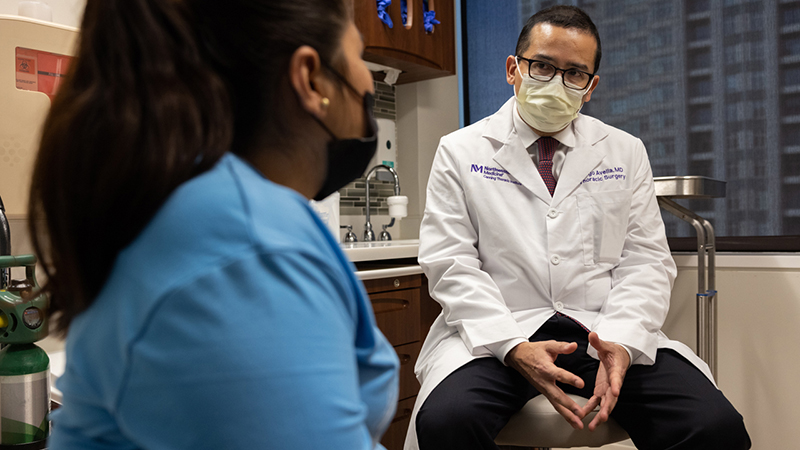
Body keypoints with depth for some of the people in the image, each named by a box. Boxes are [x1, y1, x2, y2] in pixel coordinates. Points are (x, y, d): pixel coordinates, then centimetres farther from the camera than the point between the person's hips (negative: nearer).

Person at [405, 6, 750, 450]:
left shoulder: (627, 153, 14)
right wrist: (514, 347, -17)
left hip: (605, 332, 2)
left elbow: (646, 260, 8)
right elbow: (451, 263, -2)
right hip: (498, 331, -1)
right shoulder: (460, 152, 7)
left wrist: (622, 342, -12)